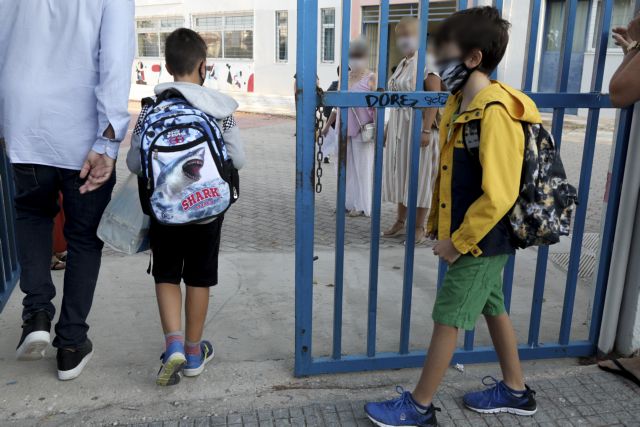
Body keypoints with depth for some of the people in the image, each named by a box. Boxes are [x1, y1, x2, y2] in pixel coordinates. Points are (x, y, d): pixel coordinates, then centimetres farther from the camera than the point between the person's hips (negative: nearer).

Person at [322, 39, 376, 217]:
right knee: (345, 166, 9)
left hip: (362, 130, -6)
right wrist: (327, 125, 17)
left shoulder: (371, 78, -4)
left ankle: (362, 206, 11)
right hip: (344, 128, 6)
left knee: (362, 167, 1)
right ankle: (348, 202, 19)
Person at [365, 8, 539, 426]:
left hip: (481, 239, -9)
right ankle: (515, 391, 37)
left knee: (448, 318, 1)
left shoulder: (495, 112, -23)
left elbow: (499, 195, -25)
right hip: (476, 235, 9)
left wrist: (458, 241, -18)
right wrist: (437, 221, 12)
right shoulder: (461, 104, 6)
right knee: (492, 308, 19)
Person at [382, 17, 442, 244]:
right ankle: (400, 222, 22)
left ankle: (419, 227, 7)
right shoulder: (402, 64, 14)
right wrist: (389, 127, 16)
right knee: (400, 172, 11)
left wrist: (426, 129, -24)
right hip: (399, 126, 8)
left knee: (419, 174, -2)